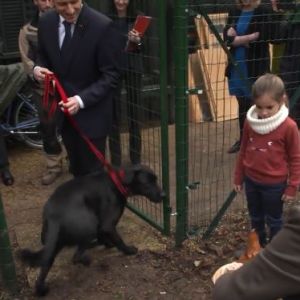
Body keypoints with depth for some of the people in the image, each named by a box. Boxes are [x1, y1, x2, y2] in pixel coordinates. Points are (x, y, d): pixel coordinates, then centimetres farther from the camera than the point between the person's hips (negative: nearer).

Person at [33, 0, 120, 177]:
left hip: (91, 112, -5)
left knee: (93, 172, 5)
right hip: (62, 108, 5)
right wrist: (38, 68, -10)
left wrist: (82, 100, -28)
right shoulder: (46, 22, -3)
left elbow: (110, 75, -17)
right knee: (77, 169, 19)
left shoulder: (102, 26, -19)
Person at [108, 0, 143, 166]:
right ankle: (115, 160, 14)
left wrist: (137, 41, -25)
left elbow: (143, 48, -4)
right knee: (113, 113, 3)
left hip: (133, 69, 0)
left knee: (134, 111, 6)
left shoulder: (137, 18, -1)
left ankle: (136, 158, 18)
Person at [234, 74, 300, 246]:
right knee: (255, 218, 22)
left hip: (274, 184, -4)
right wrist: (239, 177, 10)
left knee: (274, 220, 15)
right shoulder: (250, 122, -6)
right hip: (251, 181, 4)